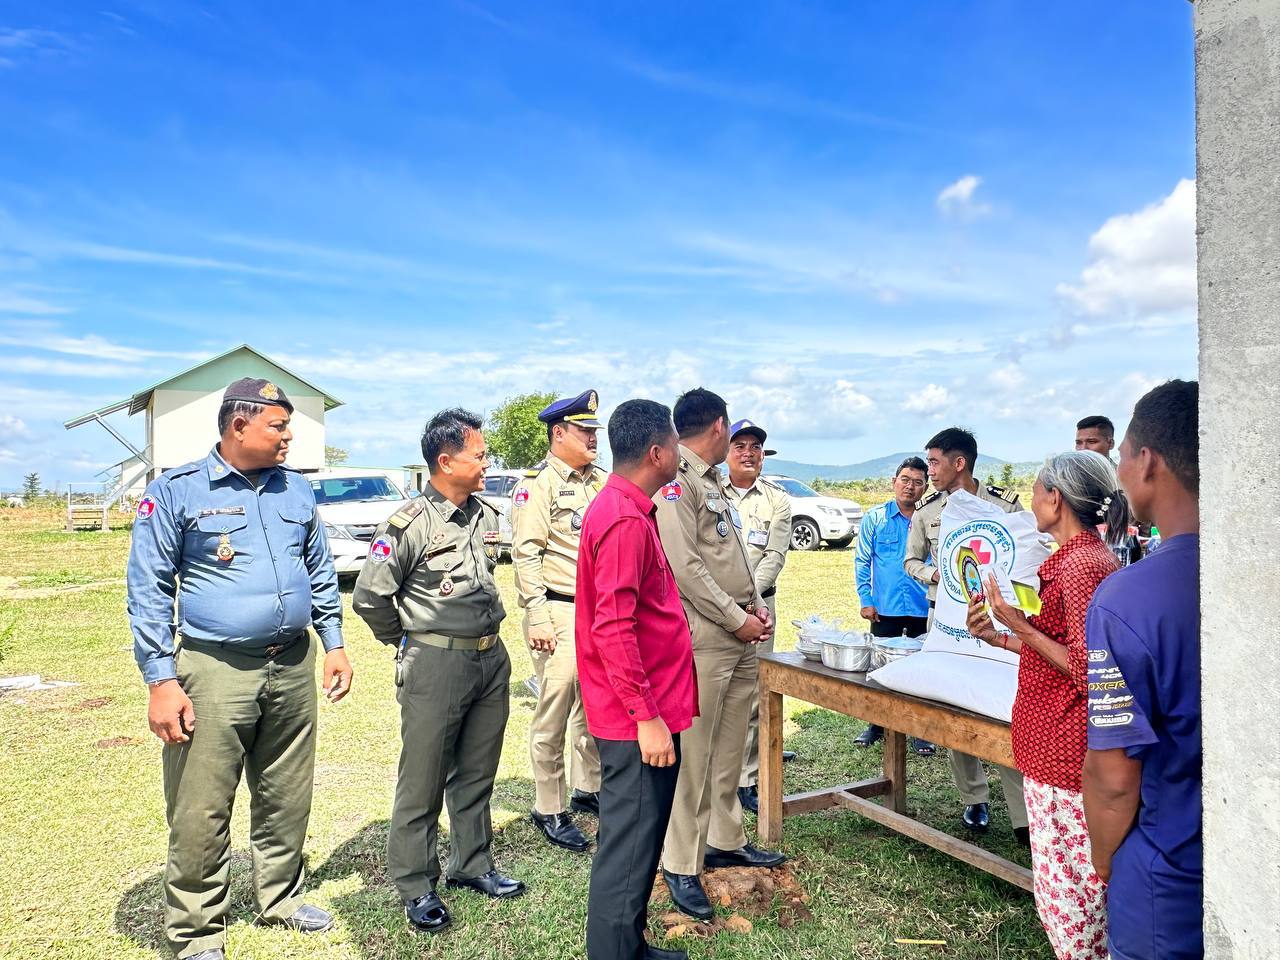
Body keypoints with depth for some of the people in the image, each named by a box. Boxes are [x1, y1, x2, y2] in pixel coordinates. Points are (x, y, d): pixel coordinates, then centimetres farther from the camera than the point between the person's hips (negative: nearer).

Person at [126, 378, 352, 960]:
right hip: (215, 671, -4)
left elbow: (320, 572, 18)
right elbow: (148, 592, -5)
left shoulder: (296, 490, 10)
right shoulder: (176, 492, -4)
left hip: (294, 667, 5)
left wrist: (334, 644, 12)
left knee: (287, 799, 15)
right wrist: (161, 681, -10)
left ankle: (280, 897, 34)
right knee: (201, 813, 1)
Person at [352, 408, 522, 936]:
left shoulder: (485, 514, 6)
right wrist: (409, 641, 0)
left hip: (492, 656, 7)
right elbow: (369, 596, -11)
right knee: (423, 782, 6)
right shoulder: (410, 524, -15)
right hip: (436, 664, -6)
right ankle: (415, 886, 22)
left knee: (477, 773, 18)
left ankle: (471, 864, 35)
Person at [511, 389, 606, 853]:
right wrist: (537, 620, -18)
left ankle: (588, 789, 32)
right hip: (560, 612, -7)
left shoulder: (600, 481, 14)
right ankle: (549, 811, 12)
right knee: (554, 711, -2)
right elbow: (527, 555, -13)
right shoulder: (537, 483, -8)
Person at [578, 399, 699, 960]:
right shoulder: (626, 521, -21)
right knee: (630, 846, 2)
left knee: (633, 837, 20)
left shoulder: (622, 508, 11)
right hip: (640, 718, -10)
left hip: (642, 712, 10)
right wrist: (647, 716, -22)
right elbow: (613, 629, -25)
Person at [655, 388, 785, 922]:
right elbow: (684, 566, -20)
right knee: (693, 754, -2)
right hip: (702, 641, -9)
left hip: (740, 639, 10)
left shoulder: (713, 482, 17)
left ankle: (725, 841, 32)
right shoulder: (676, 481, -13)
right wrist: (737, 619, -14)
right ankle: (681, 865, 10)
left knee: (729, 751, 18)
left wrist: (757, 605, 7)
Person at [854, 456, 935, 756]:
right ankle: (876, 724, 25)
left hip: (924, 608, -1)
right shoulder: (875, 518, 1)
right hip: (884, 608, 1)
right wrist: (865, 600, -1)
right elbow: (862, 561, 5)